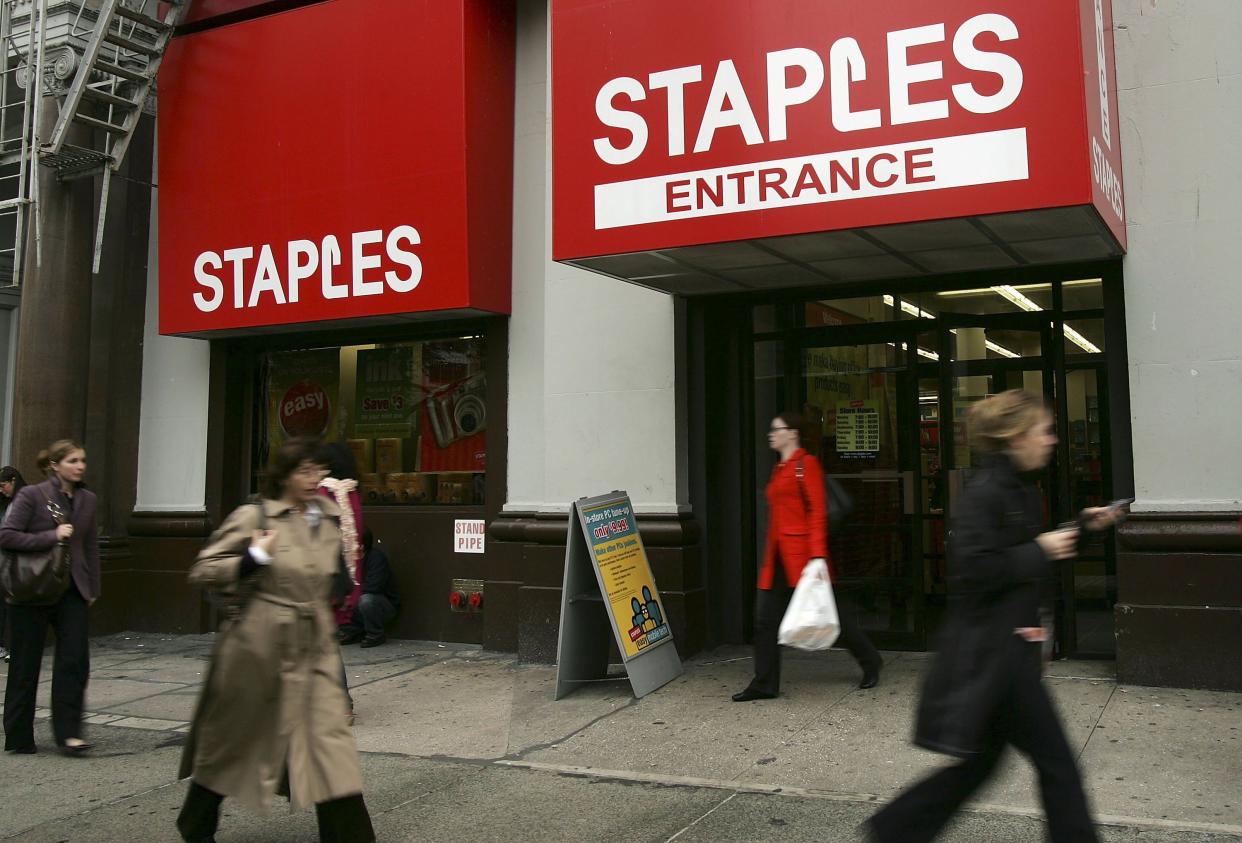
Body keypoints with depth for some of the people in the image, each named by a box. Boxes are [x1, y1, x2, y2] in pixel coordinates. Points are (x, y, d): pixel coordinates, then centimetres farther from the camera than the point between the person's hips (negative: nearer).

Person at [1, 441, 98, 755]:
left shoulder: (87, 499, 7)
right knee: (25, 665, 6)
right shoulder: (31, 495, -8)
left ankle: (68, 732, 3)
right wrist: (52, 536, -21)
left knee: (75, 660, -4)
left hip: (72, 591, 4)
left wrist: (92, 588, 11)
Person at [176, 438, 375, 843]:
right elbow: (201, 572, -10)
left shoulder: (328, 522, 7)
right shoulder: (253, 516, -10)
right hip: (257, 648, -4)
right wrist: (254, 558, -20)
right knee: (232, 741, 13)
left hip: (314, 652, 4)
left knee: (331, 741, -3)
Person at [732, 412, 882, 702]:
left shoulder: (806, 464, -8)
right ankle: (765, 684, 9)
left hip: (801, 552, -8)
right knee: (765, 618, 3)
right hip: (778, 556, 8)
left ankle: (870, 661, 23)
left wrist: (817, 555, -21)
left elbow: (818, 510, -14)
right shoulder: (780, 469, 17)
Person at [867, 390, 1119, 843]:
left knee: (981, 760, 16)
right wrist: (1041, 552, -17)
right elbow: (974, 570, -25)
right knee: (1055, 761, 2)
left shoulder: (1021, 489, 12)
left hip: (1009, 648, 10)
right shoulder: (985, 492, -18)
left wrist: (1080, 526, 16)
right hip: (991, 652, -10)